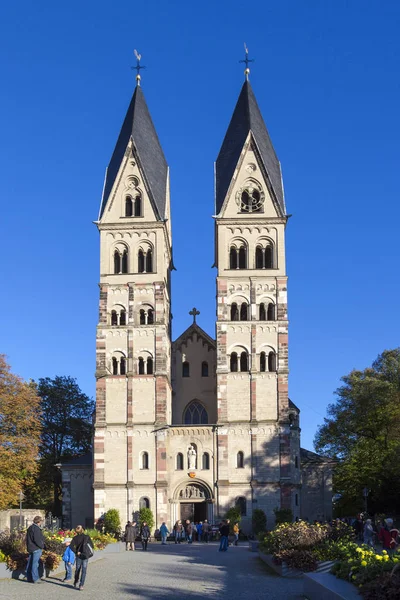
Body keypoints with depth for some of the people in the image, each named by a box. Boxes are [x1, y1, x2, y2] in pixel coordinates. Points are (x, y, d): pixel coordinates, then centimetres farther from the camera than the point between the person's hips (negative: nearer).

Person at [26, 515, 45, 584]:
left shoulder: (30, 528, 16)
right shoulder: (36, 528, -16)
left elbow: (28, 539, 21)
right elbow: (37, 539, -22)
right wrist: (42, 546, -10)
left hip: (30, 548, 10)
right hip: (36, 549, -10)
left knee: (30, 563, 12)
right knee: (35, 563, -8)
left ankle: (29, 578, 18)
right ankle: (35, 579, -8)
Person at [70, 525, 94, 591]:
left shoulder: (75, 538, -4)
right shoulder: (86, 537, -7)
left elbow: (71, 546, -15)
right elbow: (91, 545, -9)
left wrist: (76, 552, -8)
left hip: (79, 555, 2)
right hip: (85, 555, -2)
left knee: (77, 569, 18)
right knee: (84, 570, 2)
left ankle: (75, 583, 29)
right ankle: (81, 585, -4)